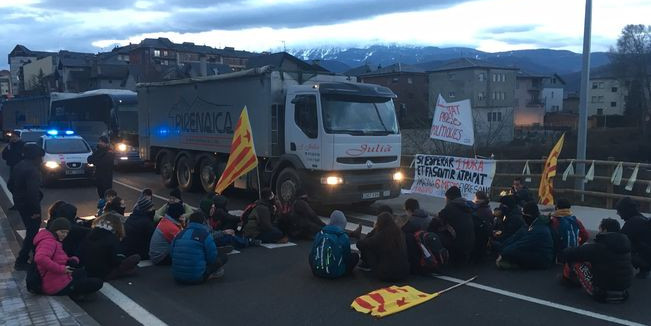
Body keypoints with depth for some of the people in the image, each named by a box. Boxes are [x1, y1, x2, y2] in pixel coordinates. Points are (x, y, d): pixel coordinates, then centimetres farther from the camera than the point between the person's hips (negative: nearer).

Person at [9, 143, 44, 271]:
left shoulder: (19, 166, 8)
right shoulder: (32, 170, -23)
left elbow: (10, 184, 17)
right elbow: (33, 191, -29)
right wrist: (35, 210, -24)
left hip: (20, 203, 10)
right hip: (29, 205, -10)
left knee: (31, 230, 23)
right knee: (32, 232, 0)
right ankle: (21, 261, 4)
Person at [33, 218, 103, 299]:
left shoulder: (53, 241, 18)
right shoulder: (49, 241, -17)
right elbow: (40, 258, -36)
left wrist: (73, 260, -3)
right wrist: (61, 269, -30)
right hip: (59, 287, -10)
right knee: (98, 283, -5)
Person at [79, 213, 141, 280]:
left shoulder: (90, 234, 2)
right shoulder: (112, 238, -17)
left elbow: (81, 254, 8)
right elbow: (115, 261, -17)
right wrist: (123, 257, 3)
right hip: (103, 274, -7)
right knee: (136, 258, -9)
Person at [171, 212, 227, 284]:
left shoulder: (179, 235, 7)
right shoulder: (205, 235, -8)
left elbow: (172, 254, 14)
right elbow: (212, 257, -5)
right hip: (196, 278, -6)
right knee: (222, 256, 10)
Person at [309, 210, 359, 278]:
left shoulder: (319, 234, 0)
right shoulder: (344, 237, -11)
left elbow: (312, 253, 6)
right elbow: (347, 256, 1)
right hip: (335, 273, -5)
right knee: (355, 256, 10)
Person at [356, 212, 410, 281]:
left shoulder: (381, 235, -13)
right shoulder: (399, 233, 2)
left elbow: (360, 244, -2)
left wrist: (374, 230, 9)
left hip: (386, 274, -6)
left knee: (366, 247, 6)